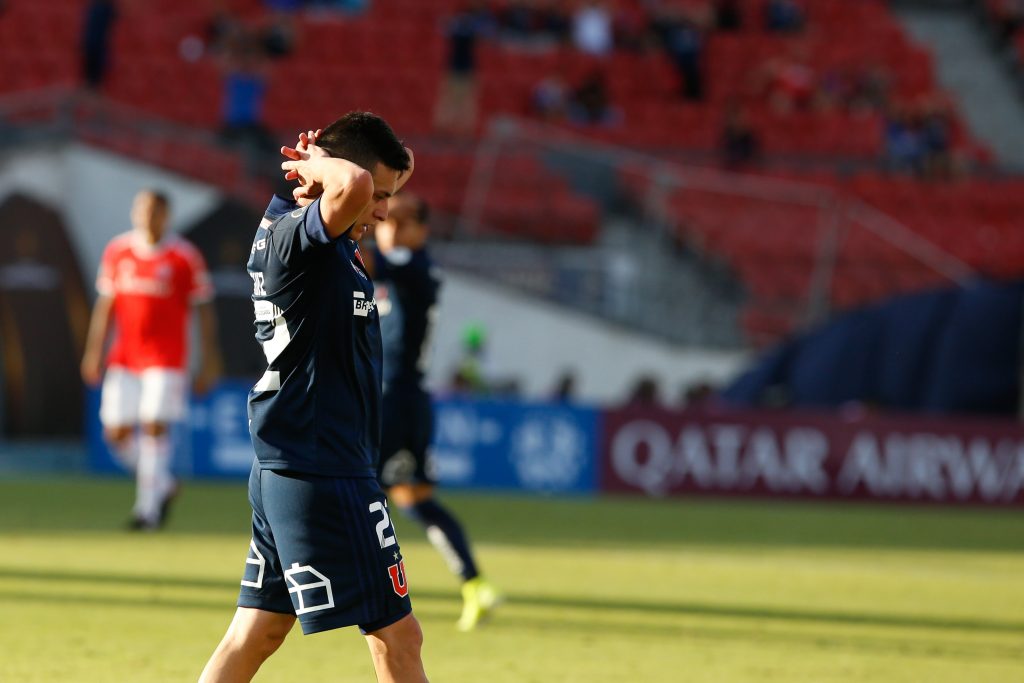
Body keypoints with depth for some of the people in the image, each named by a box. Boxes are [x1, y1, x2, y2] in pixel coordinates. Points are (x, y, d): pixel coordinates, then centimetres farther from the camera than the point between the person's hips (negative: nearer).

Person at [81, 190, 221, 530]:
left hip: (166, 358, -4)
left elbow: (204, 309, -1)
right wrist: (94, 350, 9)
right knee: (116, 432, 0)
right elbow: (105, 304, 13)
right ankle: (162, 484, 23)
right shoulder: (117, 251, 6)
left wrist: (210, 359, -4)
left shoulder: (185, 256, -4)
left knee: (154, 426, -13)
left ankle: (148, 508, -7)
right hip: (124, 358, 4)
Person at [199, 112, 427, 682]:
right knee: (397, 634, -4)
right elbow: (354, 186, -39)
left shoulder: (283, 226, 12)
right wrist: (317, 165, -17)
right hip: (323, 472, -10)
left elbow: (398, 166, 25)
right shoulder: (299, 237, -16)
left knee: (257, 633, 9)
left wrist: (317, 165, 5)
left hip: (281, 470, 10)